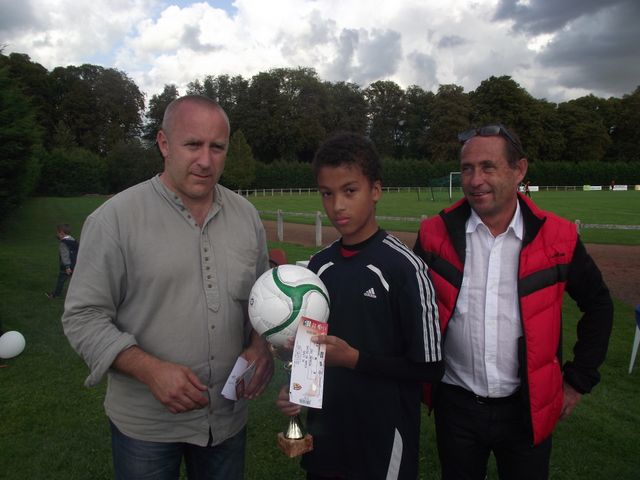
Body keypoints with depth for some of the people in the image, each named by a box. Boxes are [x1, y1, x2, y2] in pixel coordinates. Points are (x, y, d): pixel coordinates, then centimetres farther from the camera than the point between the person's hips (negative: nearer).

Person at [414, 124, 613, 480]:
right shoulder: (435, 235, -9)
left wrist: (579, 380, 6)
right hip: (456, 405, 1)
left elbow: (598, 305, 6)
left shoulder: (558, 238, -9)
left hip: (527, 409, 0)